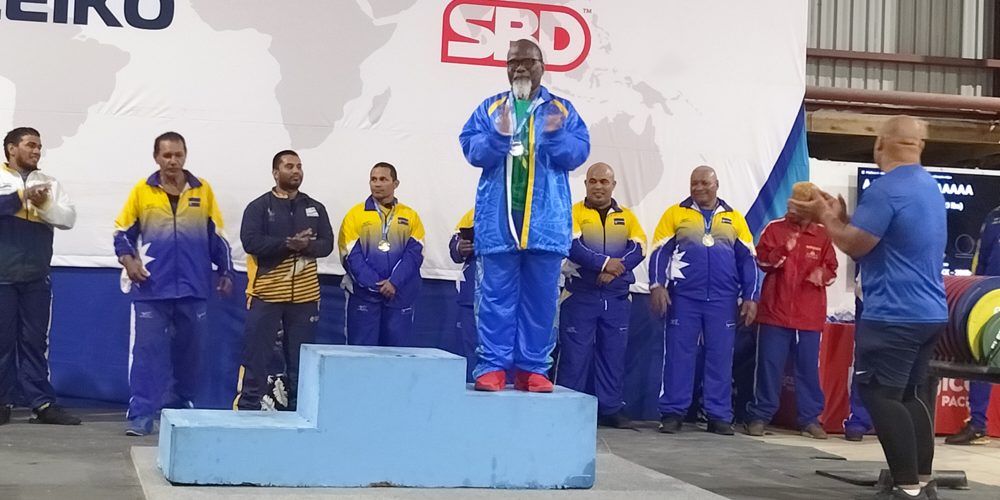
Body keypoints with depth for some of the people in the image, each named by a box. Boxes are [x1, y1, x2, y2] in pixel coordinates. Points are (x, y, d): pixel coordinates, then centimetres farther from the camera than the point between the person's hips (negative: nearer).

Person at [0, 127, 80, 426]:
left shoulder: (49, 184, 14)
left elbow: (69, 218, 4)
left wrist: (44, 205, -12)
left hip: (36, 278, 3)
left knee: (35, 341, 5)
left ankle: (41, 404, 5)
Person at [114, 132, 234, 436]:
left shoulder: (203, 191, 5)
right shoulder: (142, 191, 2)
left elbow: (217, 236, 11)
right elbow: (122, 232, 6)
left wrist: (225, 272, 9)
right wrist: (127, 259, -11)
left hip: (193, 288, 2)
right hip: (152, 289, -2)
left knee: (187, 351, 11)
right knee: (147, 351, -5)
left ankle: (181, 408, 26)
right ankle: (140, 414, -4)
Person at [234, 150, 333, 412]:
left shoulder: (315, 208, 11)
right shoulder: (259, 206, 0)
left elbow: (327, 243, 3)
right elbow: (250, 242, -13)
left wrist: (307, 245, -18)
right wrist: (288, 244, -21)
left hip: (305, 296, 3)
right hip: (266, 294, -3)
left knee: (300, 359, 8)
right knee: (256, 356, -2)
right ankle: (248, 408, 3)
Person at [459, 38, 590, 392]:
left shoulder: (562, 110, 10)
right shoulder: (490, 108, 11)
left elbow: (579, 153, -1)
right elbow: (471, 149, -1)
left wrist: (556, 137, -19)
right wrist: (499, 137, -19)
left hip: (546, 220, 0)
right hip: (498, 218, 0)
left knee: (540, 297, 3)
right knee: (497, 296, 0)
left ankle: (533, 368, 9)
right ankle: (493, 366, 3)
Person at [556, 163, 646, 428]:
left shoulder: (627, 216, 11)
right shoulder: (574, 213, 0)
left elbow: (639, 248, -2)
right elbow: (572, 247, -14)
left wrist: (615, 269, -18)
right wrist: (605, 263, -21)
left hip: (617, 298, 3)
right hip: (580, 296, -3)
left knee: (614, 354, 6)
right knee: (575, 354, -2)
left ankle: (611, 408, 14)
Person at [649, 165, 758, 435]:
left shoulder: (734, 218, 11)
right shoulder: (676, 213, 5)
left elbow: (747, 259, 12)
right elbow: (660, 251, 3)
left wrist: (750, 297, 5)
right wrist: (657, 285, -10)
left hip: (723, 299, 2)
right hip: (683, 296, -2)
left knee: (720, 357, 3)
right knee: (678, 354, -1)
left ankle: (719, 415, 8)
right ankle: (672, 412, 4)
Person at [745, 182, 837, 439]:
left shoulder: (822, 235, 6)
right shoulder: (774, 229, 2)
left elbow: (832, 269, 8)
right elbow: (761, 261, -5)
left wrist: (822, 275, -14)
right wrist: (784, 250, -20)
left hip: (810, 315, 1)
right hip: (775, 311, -1)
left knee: (809, 367, 6)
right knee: (769, 365, 3)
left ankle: (810, 418, 14)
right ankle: (760, 415, 10)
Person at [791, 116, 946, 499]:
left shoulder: (887, 189, -17)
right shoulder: (929, 186, 14)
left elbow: (854, 245, -13)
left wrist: (825, 216, 2)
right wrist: (842, 217, 13)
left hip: (893, 313, -10)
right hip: (929, 311, 10)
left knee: (881, 396, -5)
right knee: (911, 395, 16)